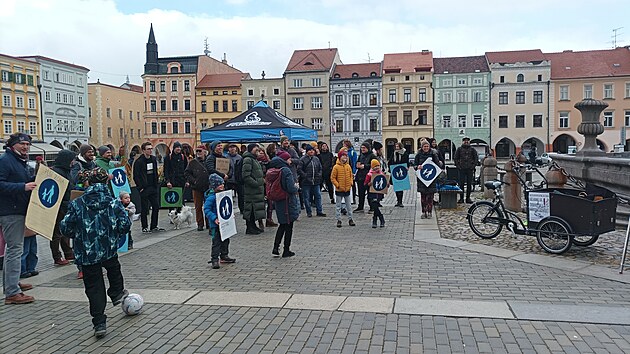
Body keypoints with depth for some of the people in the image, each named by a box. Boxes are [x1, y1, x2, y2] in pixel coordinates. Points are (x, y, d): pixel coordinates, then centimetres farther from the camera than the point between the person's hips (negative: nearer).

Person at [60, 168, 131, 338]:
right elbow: (125, 224, -8)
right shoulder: (114, 202, -5)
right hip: (109, 249, 0)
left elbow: (66, 228, -4)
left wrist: (76, 235, 16)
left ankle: (99, 324, 9)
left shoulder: (77, 204, -5)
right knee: (113, 269, 33)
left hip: (86, 252, 0)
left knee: (94, 287, 7)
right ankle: (117, 293, 50)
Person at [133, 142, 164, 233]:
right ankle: (145, 227, 11)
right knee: (144, 209, 2)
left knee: (156, 207, 9)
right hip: (144, 189, -6)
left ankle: (154, 226, 19)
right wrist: (140, 187, -14)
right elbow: (136, 176, -12)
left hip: (153, 188, 6)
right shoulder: (138, 161, -11)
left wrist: (156, 185, 10)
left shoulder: (154, 159, 9)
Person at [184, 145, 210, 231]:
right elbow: (186, 173, 4)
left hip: (208, 188, 0)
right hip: (197, 189, 0)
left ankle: (209, 223, 17)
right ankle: (200, 224, 12)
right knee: (198, 207, 4)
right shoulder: (192, 162, 4)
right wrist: (193, 181, -7)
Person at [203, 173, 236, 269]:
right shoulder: (211, 197, -19)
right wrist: (214, 218, -29)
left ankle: (224, 256, 33)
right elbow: (206, 209, -22)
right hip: (216, 224, -8)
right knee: (216, 241, -3)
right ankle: (214, 259, 5)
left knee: (225, 240, 18)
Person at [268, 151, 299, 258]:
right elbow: (291, 188, -24)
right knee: (289, 226, 7)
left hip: (279, 202, 7)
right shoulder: (286, 171, -18)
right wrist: (296, 187, -2)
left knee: (282, 225, 19)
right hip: (288, 202, -7)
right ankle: (286, 251, 15)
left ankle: (275, 248, 12)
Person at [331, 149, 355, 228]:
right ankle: (339, 220, 12)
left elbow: (351, 176, 14)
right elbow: (332, 178, -8)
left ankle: (350, 219, 20)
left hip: (347, 189, 4)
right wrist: (337, 185, -14)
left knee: (349, 205, 11)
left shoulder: (348, 166, 3)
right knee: (338, 206, 4)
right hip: (339, 190, -4)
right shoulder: (336, 167, -10)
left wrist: (351, 183, 1)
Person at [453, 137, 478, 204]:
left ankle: (468, 198, 11)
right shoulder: (459, 149, 6)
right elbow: (455, 158, 7)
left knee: (469, 184, 3)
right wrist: (458, 166, -3)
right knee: (461, 184, -2)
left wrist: (473, 166, 0)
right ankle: (461, 198, 4)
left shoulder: (472, 150, 10)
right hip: (461, 169, -1)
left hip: (470, 169, 1)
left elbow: (476, 158, 11)